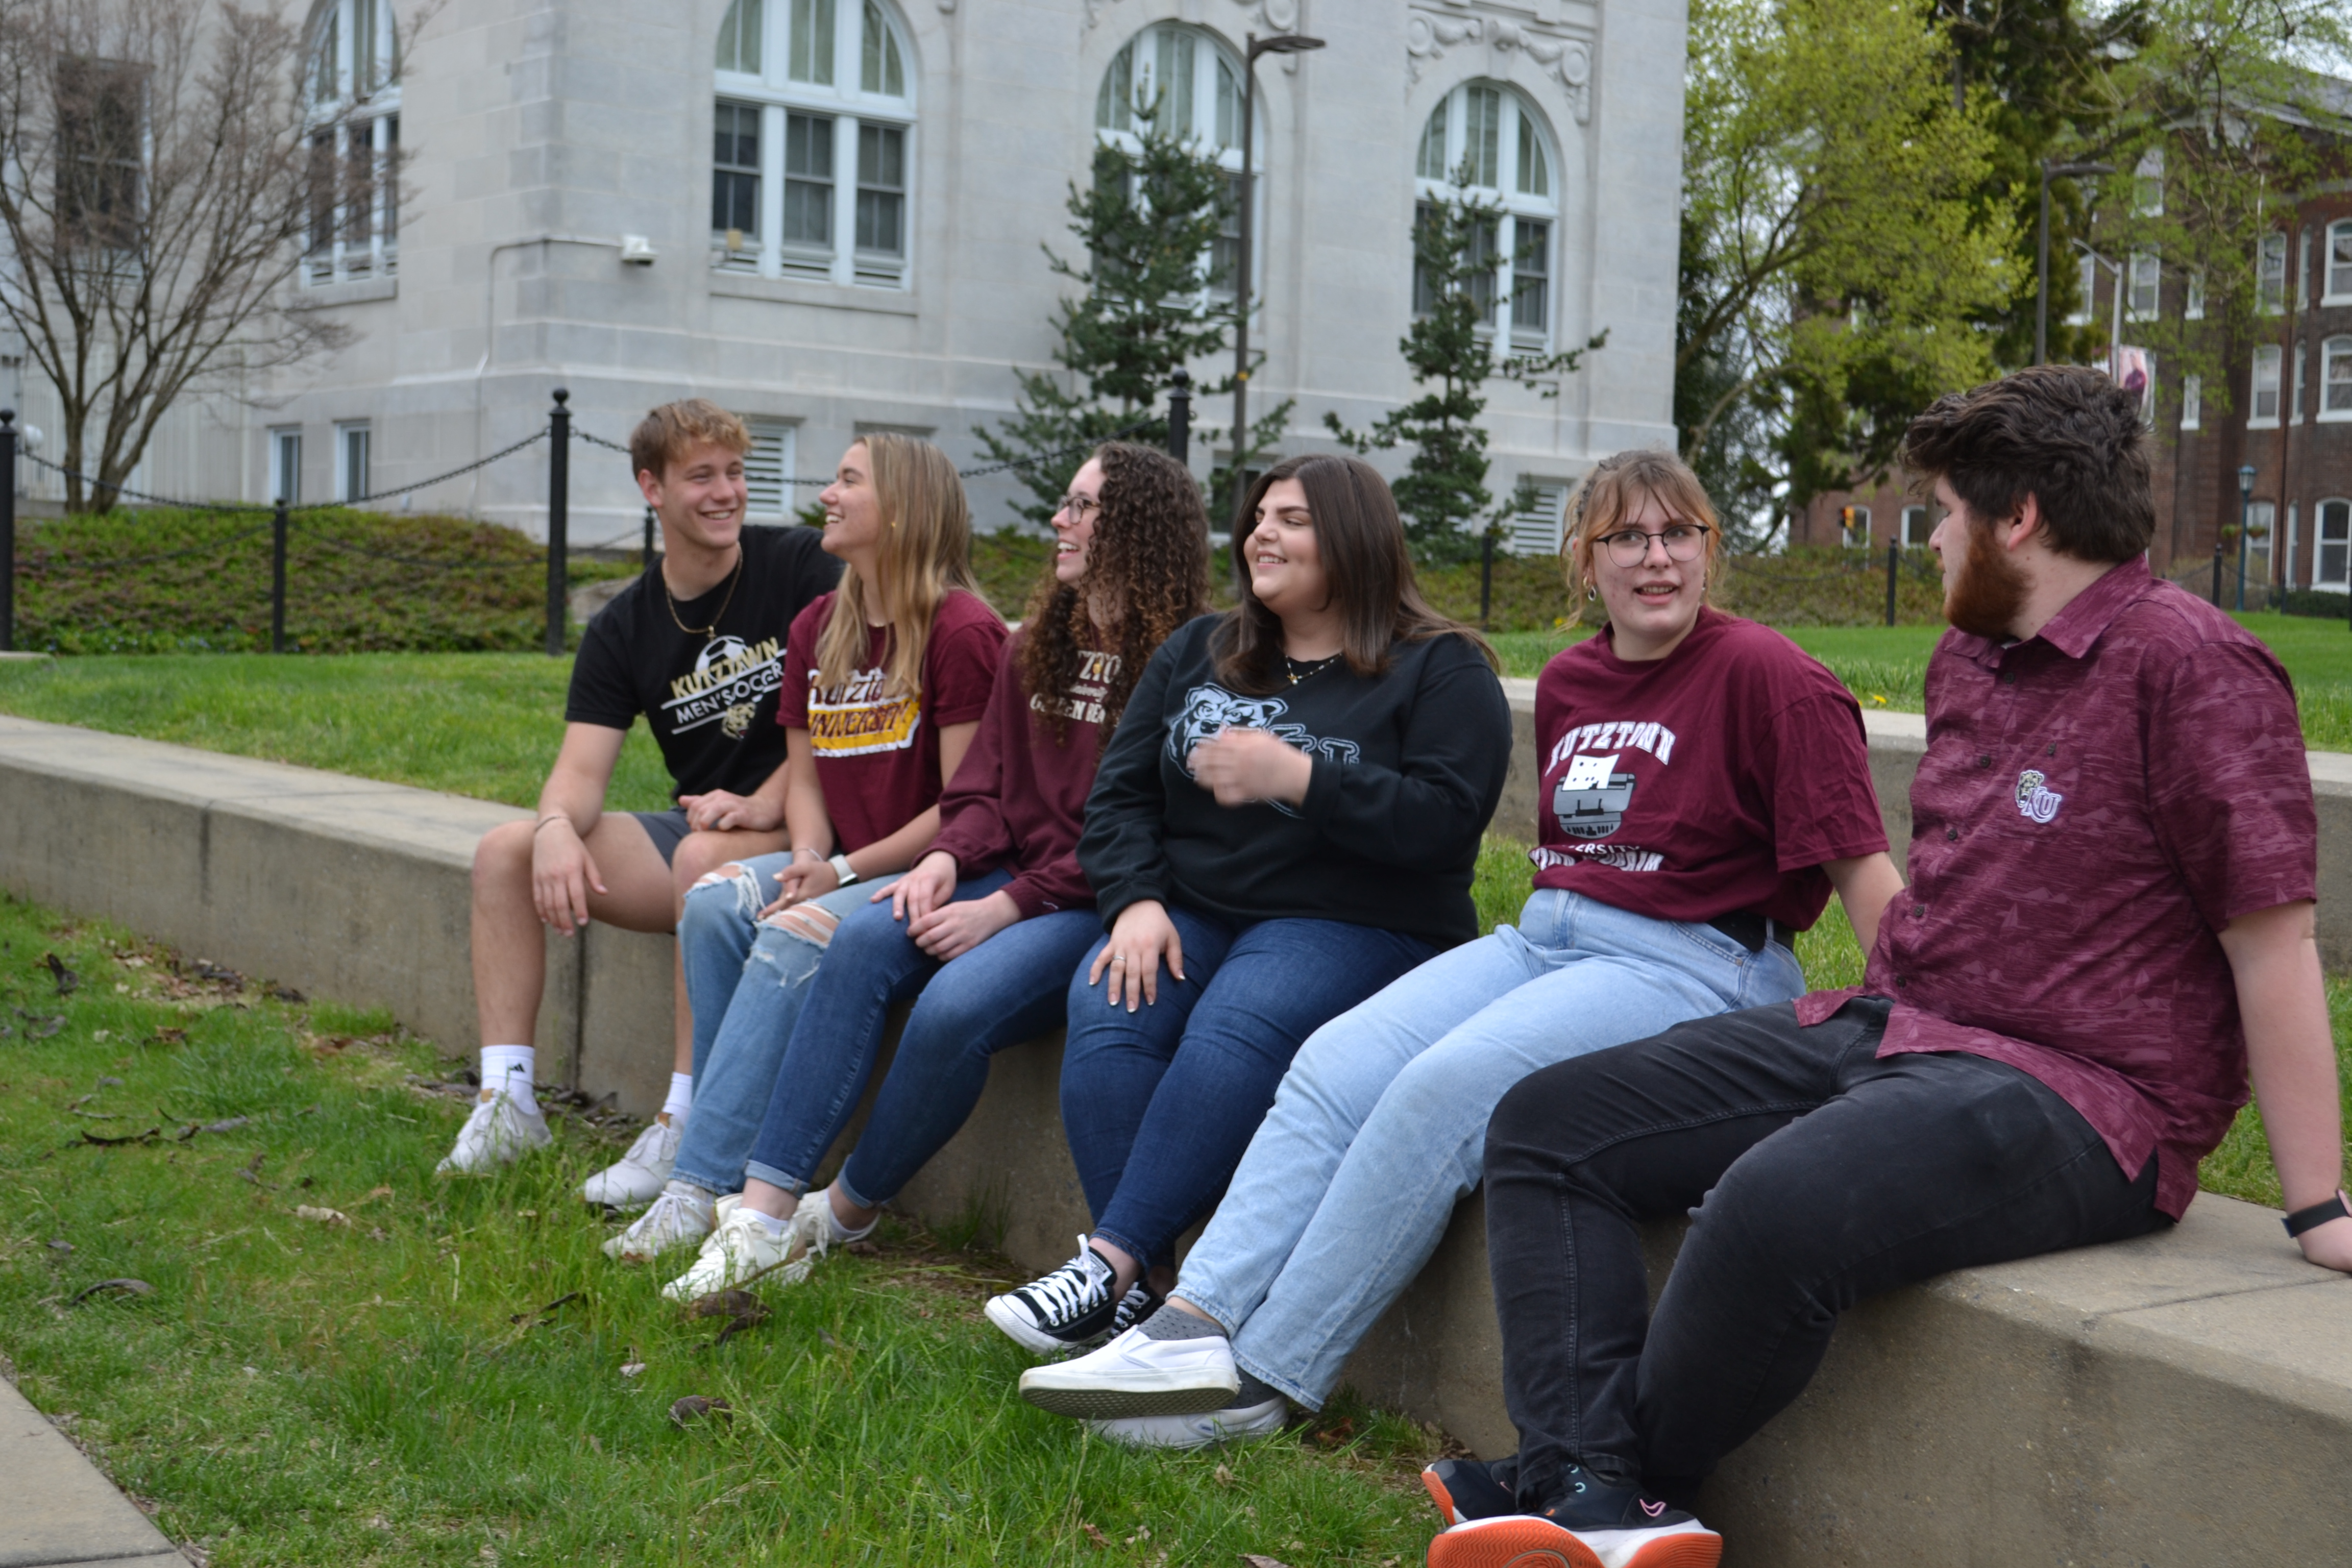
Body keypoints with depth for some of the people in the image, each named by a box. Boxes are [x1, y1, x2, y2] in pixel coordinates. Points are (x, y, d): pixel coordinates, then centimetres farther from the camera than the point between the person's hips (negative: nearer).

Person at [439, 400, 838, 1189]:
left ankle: (685, 1126, -34)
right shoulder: (623, 631, 6)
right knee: (505, 851, -9)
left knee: (705, 857, -37)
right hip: (692, 825, 6)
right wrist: (557, 826, -25)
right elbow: (581, 770, -1)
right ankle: (508, 1103, -12)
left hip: (799, 828, -5)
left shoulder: (802, 567, -5)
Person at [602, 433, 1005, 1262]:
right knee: (714, 903, -19)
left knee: (793, 939, -30)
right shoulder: (816, 629, 13)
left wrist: (846, 870, -16)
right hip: (839, 868, 7)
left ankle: (700, 1188, -29)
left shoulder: (962, 632, -11)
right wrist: (809, 856, -6)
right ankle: (741, 1162, -18)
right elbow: (806, 771, 16)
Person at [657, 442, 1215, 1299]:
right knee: (862, 941, -21)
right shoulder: (1037, 647, 17)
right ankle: (766, 1205, -25)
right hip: (1006, 879, 7)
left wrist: (1008, 906, -17)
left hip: (1100, 906, -7)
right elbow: (986, 785, 16)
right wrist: (947, 856, -6)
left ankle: (848, 1211, -8)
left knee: (958, 1004, -31)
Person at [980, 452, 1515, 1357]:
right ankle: (1142, 1286, -33)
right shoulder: (1197, 654, 20)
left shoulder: (1440, 669, 3)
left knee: (1235, 1028, -35)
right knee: (1107, 1016, -28)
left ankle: (1114, 1259, -35)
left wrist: (1300, 779, -19)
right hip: (1190, 910, 5)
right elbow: (1121, 792, 13)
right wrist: (1136, 900, -6)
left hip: (1354, 927, -4)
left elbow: (1446, 821, -11)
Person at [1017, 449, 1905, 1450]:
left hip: (1690, 962, -7)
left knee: (1444, 1089, -27)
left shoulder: (1765, 675, -8)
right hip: (1545, 936, 8)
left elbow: (1859, 862, -11)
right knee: (1337, 1062, -15)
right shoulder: (1567, 683, 14)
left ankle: (1260, 1380, -23)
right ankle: (1196, 1325, -23)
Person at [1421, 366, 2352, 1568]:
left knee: (1777, 1204, -37)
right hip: (1883, 1026, 9)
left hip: (2074, 1091, -9)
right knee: (1545, 1125, -1)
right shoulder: (1967, 659, 16)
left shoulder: (2189, 667, -11)